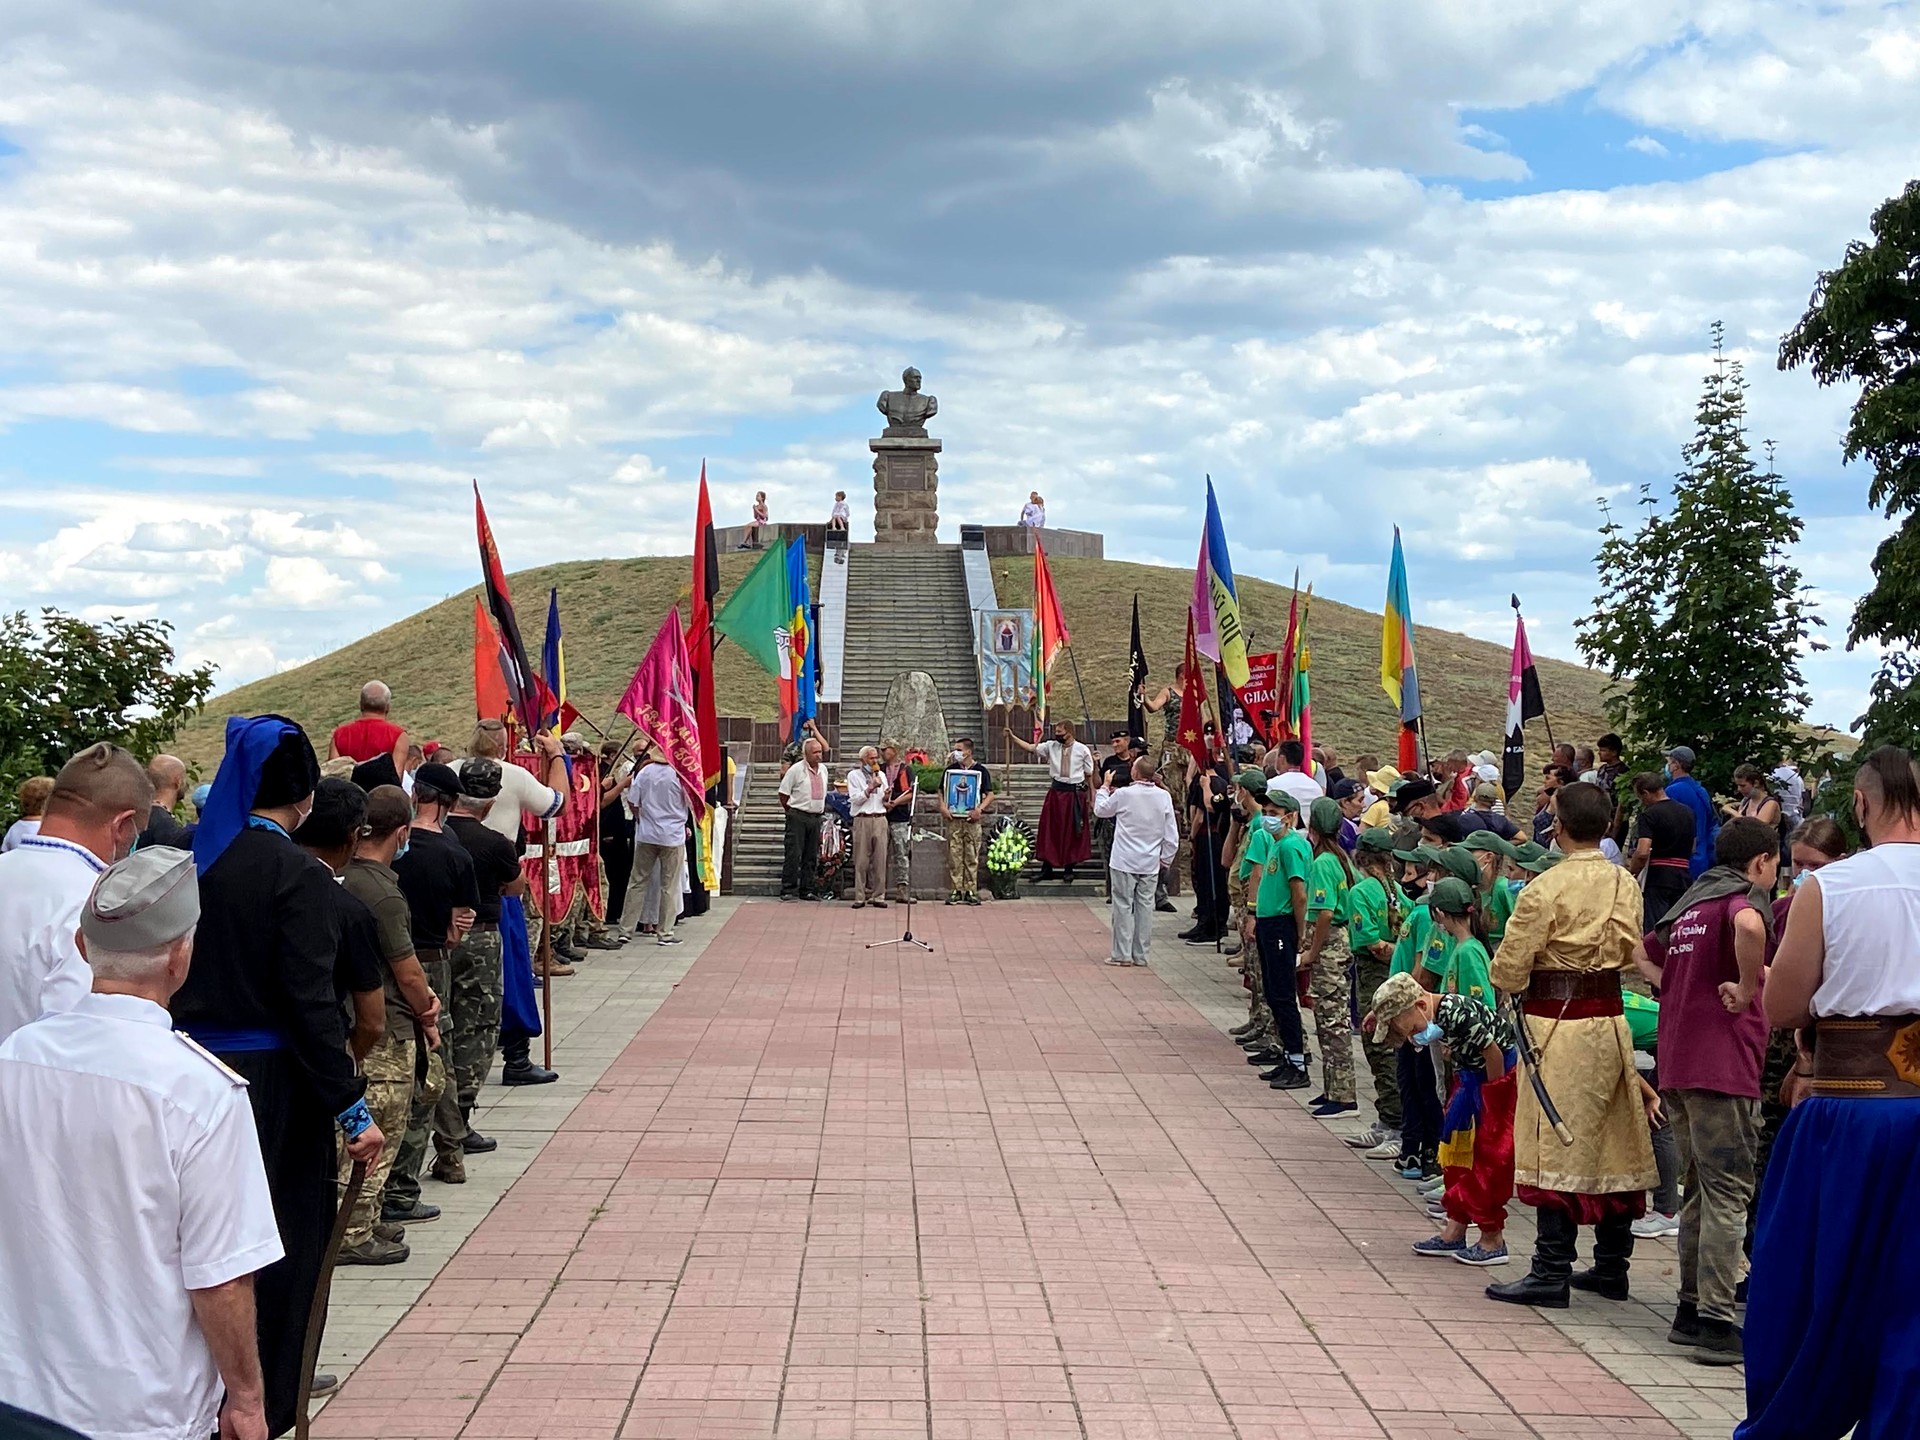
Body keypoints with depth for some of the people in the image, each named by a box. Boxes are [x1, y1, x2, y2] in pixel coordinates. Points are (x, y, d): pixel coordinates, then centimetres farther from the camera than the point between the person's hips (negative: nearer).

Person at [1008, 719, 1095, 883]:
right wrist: (1012, 737, -13)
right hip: (1056, 792, 2)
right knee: (1050, 829, 5)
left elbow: (1089, 774, 2)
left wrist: (1090, 795, 2)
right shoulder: (1051, 746, 2)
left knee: (1072, 832, 6)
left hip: (1075, 794, -2)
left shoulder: (1082, 750, -4)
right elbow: (1030, 747, -3)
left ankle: (1069, 869, 18)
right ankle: (1046, 868, 14)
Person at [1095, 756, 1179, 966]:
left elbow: (1100, 810, 7)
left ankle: (1122, 954, 2)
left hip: (1124, 862, -3)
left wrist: (1105, 786, 18)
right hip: (1150, 863, 3)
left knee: (1123, 905, 2)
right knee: (1145, 906, 8)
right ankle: (1140, 954, 12)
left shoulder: (1123, 794, -13)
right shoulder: (1163, 797, -2)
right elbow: (1172, 834, 1)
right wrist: (1165, 858, 13)